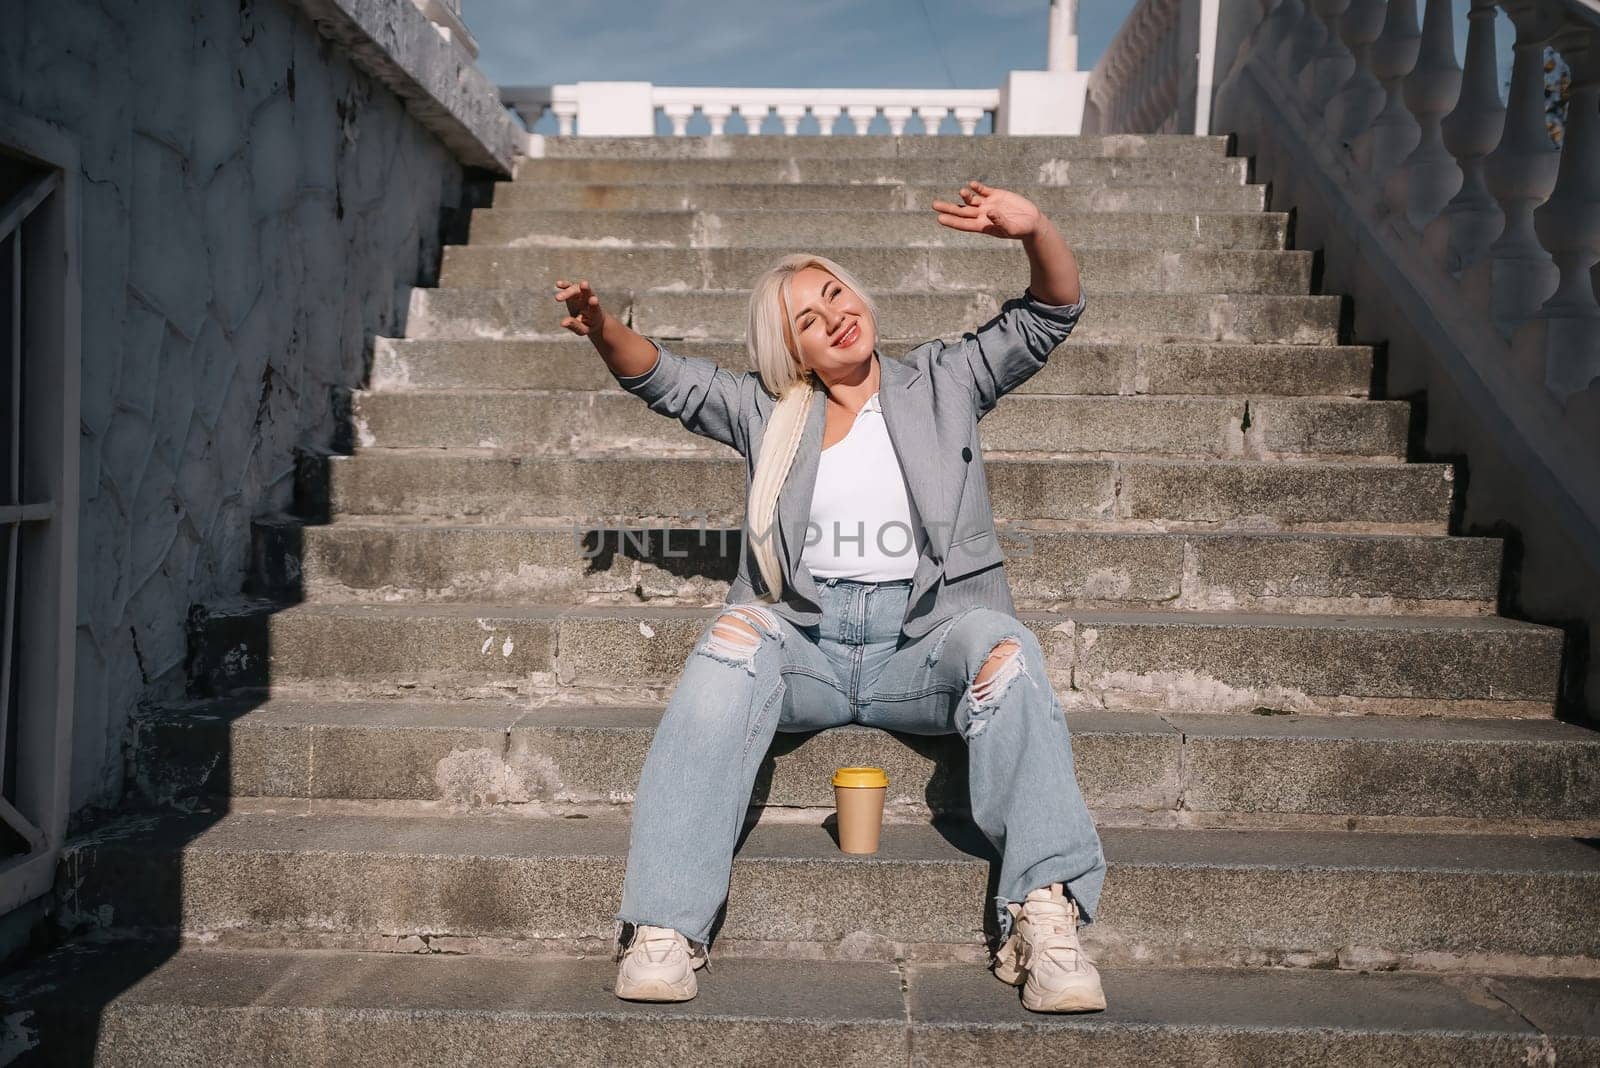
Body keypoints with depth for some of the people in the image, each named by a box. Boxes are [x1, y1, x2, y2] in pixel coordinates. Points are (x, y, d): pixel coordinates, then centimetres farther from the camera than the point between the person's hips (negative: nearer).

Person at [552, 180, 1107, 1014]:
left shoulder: (943, 383, 18)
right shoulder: (769, 412, 21)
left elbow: (1049, 317, 13)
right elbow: (664, 378, 15)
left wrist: (1034, 230, -8)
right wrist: (603, 332, -7)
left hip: (919, 642, 0)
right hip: (803, 643, 1)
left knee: (1000, 643, -33)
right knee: (734, 641, -33)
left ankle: (1045, 915, -37)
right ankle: (664, 927, -36)